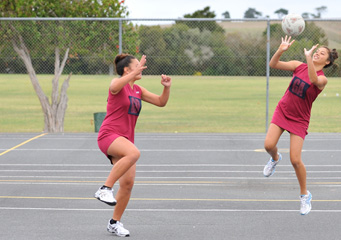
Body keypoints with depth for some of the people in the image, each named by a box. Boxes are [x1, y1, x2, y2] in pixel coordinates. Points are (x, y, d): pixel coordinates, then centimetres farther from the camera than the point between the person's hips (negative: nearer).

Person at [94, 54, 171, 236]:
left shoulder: (138, 90, 17)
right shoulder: (118, 83, -5)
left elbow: (161, 102, 19)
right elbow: (114, 87, -31)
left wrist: (167, 87, 1)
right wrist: (135, 72, -35)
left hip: (125, 140, 7)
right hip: (109, 135, -7)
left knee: (128, 183, -1)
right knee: (134, 153, -37)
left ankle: (114, 223, 13)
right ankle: (105, 189, -31)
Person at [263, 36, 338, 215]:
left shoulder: (322, 79, -13)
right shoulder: (299, 66, -1)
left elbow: (314, 80, -39)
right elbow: (273, 64, -7)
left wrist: (308, 57, -42)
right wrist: (281, 50, -25)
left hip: (300, 120, -3)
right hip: (282, 111, 3)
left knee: (295, 160, -10)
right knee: (269, 145, -17)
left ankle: (305, 195, 12)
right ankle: (275, 159, 23)